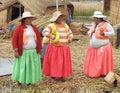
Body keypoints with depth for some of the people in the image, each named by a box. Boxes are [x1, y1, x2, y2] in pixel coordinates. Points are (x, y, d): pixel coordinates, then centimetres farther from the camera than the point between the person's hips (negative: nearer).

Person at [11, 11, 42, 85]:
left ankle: (30, 81, 22)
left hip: (33, 52, 5)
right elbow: (14, 39, -11)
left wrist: (39, 49, 7)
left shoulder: (34, 28, 6)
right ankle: (20, 81, 16)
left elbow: (39, 38, 10)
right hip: (23, 52, -5)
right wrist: (15, 51, -15)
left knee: (32, 67, 9)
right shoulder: (19, 28, -9)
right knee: (21, 67, 2)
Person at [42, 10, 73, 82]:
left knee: (64, 62, 6)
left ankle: (61, 76, 19)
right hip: (54, 48, -5)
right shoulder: (51, 25, -6)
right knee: (53, 62, 0)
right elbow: (44, 32, -19)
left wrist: (70, 39, 4)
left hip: (64, 49, 5)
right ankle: (53, 77, 11)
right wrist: (52, 37, -27)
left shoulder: (65, 26, 12)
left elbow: (70, 34, 24)